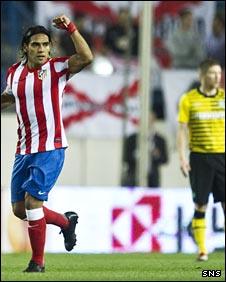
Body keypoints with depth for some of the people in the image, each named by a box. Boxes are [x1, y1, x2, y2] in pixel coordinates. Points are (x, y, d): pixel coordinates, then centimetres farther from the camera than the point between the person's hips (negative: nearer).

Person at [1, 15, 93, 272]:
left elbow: (86, 57, -25)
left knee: (32, 200, -15)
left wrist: (71, 29, -28)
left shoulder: (56, 68, -7)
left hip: (50, 148, -6)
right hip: (24, 150, 6)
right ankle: (66, 222, 34)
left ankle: (38, 261, -1)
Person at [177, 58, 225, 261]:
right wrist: (182, 158, -6)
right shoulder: (189, 100, 1)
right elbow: (182, 130, 2)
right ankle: (202, 250, 6)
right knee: (200, 206, 0)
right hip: (199, 157, -1)